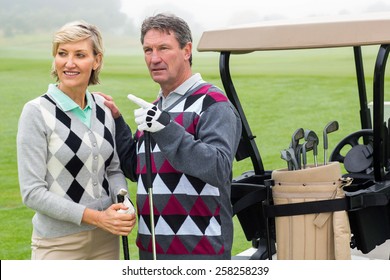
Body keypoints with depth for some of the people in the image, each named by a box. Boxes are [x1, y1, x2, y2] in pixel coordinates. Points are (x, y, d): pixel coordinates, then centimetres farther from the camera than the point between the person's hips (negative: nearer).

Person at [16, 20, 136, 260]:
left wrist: (124, 202, -9)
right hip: (59, 243, -4)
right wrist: (95, 216, -18)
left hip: (106, 239, 5)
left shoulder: (104, 108, 3)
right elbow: (33, 192, -13)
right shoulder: (37, 112, -11)